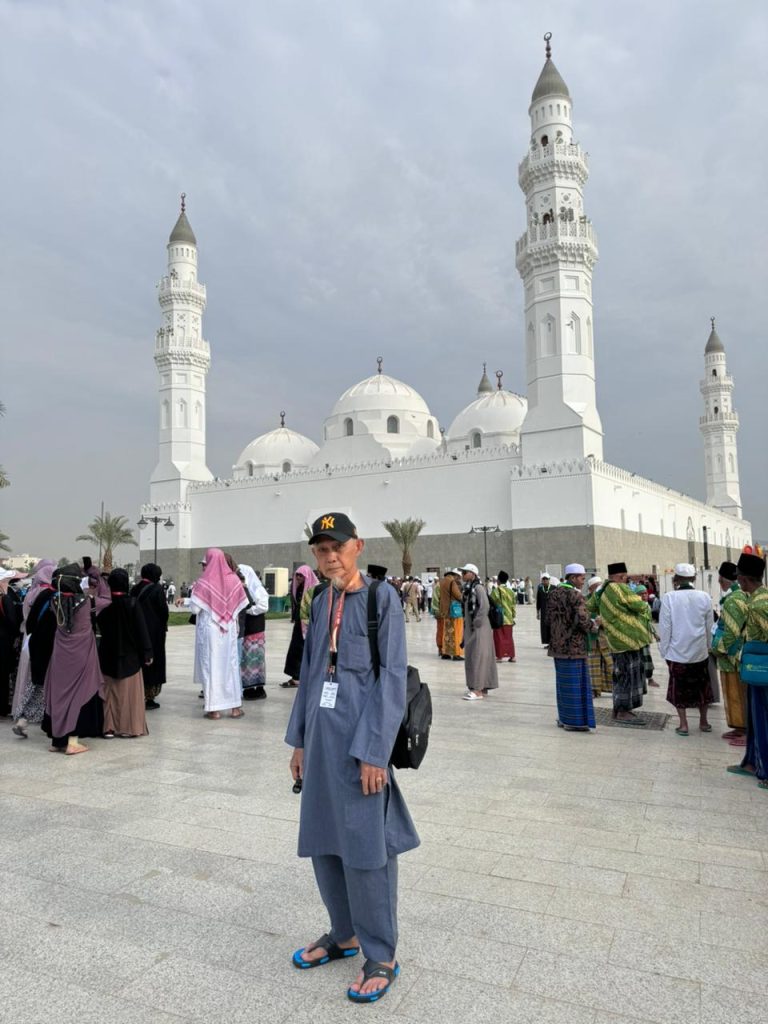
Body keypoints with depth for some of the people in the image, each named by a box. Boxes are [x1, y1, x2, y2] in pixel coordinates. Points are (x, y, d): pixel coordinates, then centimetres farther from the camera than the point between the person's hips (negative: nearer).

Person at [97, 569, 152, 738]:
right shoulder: (132, 603, -13)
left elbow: (99, 627, 3)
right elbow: (141, 629, -10)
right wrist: (147, 652, -5)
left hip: (108, 655, 2)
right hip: (129, 654, -2)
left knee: (109, 692, 12)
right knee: (129, 691, 8)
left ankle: (109, 727, 15)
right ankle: (128, 727, 11)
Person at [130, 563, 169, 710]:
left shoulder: (134, 589, 3)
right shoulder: (157, 589, -13)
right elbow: (163, 610, -11)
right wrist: (164, 627, 6)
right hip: (154, 631, -6)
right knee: (153, 662, 3)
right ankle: (148, 698, 5)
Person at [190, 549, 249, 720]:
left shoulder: (203, 583, -13)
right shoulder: (234, 579, -4)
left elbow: (194, 609, -11)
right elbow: (242, 604, 3)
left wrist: (194, 592, 5)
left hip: (209, 630, -3)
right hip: (229, 630, 3)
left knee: (211, 665, 5)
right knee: (231, 664, 11)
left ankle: (214, 708, 8)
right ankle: (235, 706, 15)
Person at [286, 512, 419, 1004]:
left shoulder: (382, 597, -9)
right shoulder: (321, 602, 9)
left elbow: (392, 678, -12)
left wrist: (373, 751, -15)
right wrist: (300, 739, 14)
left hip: (361, 738, -6)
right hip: (321, 734, 6)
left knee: (364, 847, 3)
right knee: (323, 840, 15)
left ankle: (381, 957, 22)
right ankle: (344, 934, 36)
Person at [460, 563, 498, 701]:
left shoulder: (478, 587, -13)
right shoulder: (467, 588, 12)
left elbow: (485, 606, -21)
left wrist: (477, 622, -19)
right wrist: (467, 623, 13)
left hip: (479, 628, -9)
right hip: (470, 627, 9)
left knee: (477, 657, -7)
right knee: (470, 657, 11)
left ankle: (478, 690, -4)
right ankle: (482, 688, 20)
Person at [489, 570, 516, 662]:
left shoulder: (496, 590, -12)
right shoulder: (511, 591, 4)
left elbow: (491, 603, -9)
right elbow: (514, 605, 10)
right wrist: (513, 615, 20)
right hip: (509, 618, 5)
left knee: (499, 637, 2)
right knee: (509, 637, 12)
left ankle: (499, 656, 3)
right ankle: (512, 656, 14)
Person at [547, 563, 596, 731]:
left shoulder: (554, 594, 9)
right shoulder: (576, 595, -15)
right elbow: (582, 620, -22)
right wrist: (594, 626, -3)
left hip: (557, 645, 8)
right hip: (574, 646, -8)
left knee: (563, 682, 16)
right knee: (575, 683, 0)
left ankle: (564, 718, 24)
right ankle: (574, 721, 4)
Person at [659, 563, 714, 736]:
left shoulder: (669, 598, -13)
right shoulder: (704, 597, -6)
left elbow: (665, 627, -10)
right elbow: (709, 626, 3)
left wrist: (664, 650, 0)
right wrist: (708, 646, 17)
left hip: (677, 651, -2)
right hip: (700, 651, 3)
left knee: (679, 687, 9)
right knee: (701, 686, 18)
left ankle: (683, 725, 12)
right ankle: (703, 722, 28)